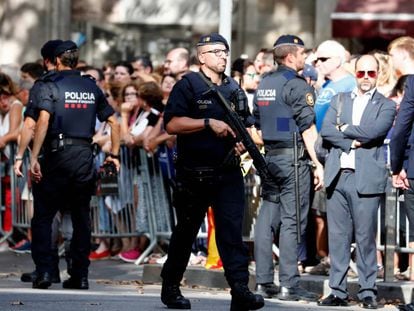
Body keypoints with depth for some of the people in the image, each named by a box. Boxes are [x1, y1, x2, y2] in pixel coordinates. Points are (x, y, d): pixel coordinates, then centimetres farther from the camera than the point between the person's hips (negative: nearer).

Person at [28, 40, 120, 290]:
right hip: (85, 156, 4)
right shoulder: (92, 87, 11)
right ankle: (80, 276, 9)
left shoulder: (52, 86, -3)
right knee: (81, 217, 10)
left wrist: (34, 157, -17)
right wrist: (114, 155, 20)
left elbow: (43, 121, -16)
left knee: (43, 215, 4)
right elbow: (114, 123, 12)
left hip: (57, 155, -4)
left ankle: (44, 271, -5)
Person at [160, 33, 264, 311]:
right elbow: (172, 124, -14)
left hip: (228, 173, 3)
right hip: (194, 173, -3)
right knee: (186, 232, 9)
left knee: (232, 230, -8)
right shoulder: (188, 85, -4)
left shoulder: (234, 89, 14)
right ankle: (170, 287, 23)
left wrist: (244, 140, 4)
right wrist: (209, 124, -20)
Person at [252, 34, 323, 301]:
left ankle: (264, 281, 9)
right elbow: (308, 128, -14)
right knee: (292, 221, -6)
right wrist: (318, 164, -12)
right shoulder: (297, 85, -11)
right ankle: (289, 285, -7)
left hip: (271, 157, 8)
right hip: (294, 158, -8)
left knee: (268, 218, 8)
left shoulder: (264, 84, 13)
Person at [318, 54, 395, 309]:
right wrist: (352, 142, -8)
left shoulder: (386, 106, 7)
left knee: (366, 237, -4)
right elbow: (326, 130, 4)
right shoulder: (339, 101, 18)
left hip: (366, 179, -3)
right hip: (337, 175, 4)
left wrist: (344, 129, -1)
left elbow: (374, 131, -11)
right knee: (337, 236, 4)